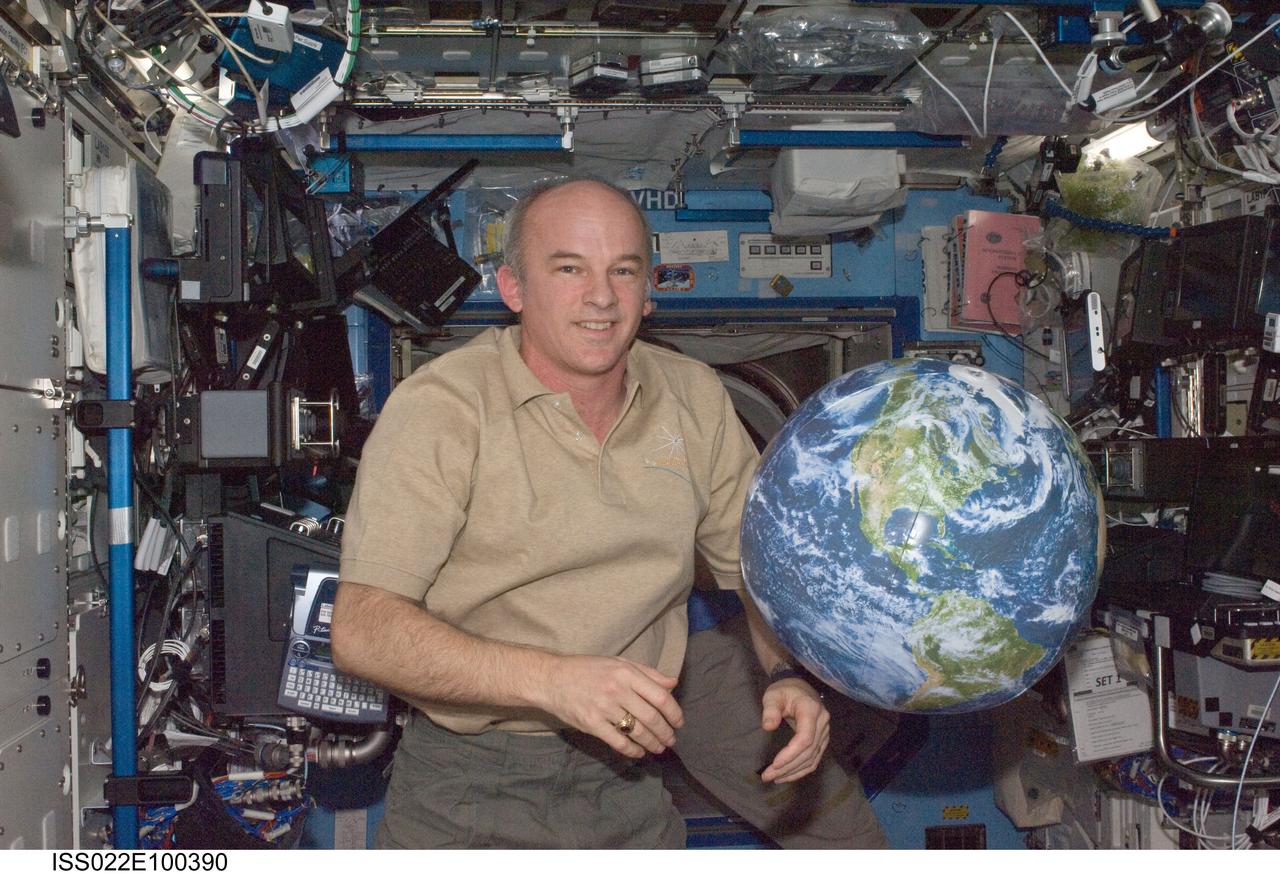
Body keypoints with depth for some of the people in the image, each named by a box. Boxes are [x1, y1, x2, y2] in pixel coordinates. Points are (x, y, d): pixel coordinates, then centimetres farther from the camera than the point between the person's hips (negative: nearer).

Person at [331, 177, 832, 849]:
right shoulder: (440, 407, -14)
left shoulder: (695, 398, 3)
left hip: (626, 779, 4)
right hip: (468, 787, -4)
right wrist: (554, 679, -33)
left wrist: (787, 676, -8)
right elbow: (361, 632, -22)